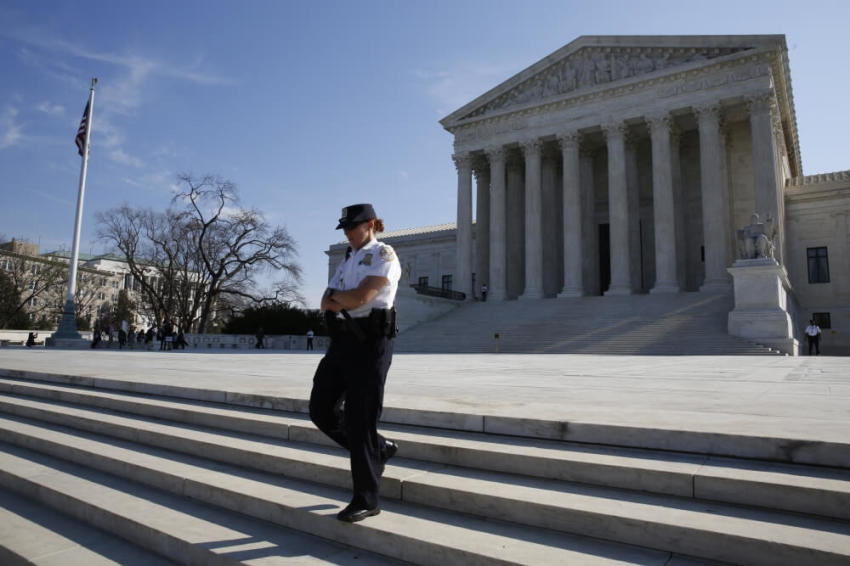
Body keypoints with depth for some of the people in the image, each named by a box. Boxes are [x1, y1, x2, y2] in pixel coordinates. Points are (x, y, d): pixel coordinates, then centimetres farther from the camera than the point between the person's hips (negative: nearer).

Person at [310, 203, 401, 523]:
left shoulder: (384, 256, -6)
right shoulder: (348, 260, 18)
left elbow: (360, 297, -21)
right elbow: (326, 304, 8)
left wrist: (336, 296, -3)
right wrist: (347, 299, -12)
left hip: (369, 343, -8)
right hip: (342, 341, 8)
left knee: (359, 421, -5)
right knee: (321, 410, 8)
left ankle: (366, 501, 10)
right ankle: (379, 449, 27)